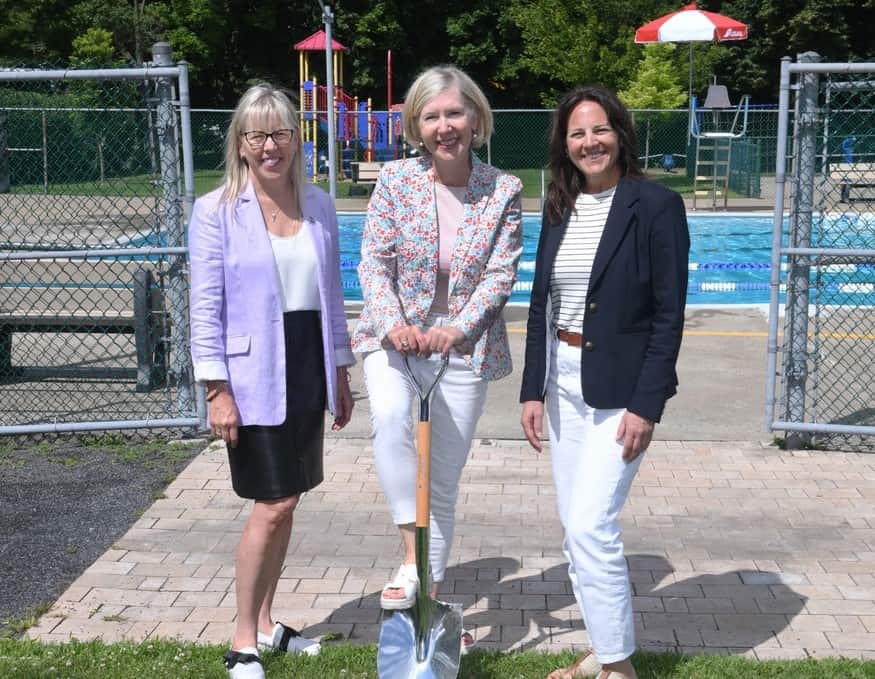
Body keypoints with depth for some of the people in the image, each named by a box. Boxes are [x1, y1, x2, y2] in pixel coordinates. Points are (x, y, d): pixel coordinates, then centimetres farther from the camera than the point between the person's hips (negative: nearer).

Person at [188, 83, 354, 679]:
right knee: (274, 505, -5)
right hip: (255, 377, -5)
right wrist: (217, 389, -13)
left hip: (309, 372, 5)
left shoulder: (319, 206, 7)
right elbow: (206, 308, -8)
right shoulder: (216, 212, -7)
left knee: (285, 502, 12)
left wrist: (341, 372, 12)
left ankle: (265, 624, 28)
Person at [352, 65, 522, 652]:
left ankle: (431, 594, 25)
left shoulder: (504, 191, -4)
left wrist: (458, 329, -23)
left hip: (464, 344, 1)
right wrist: (392, 322, -22)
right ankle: (412, 556, -22)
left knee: (443, 481, 8)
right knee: (390, 416, -34)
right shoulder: (395, 179, -4)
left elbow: (502, 274, -8)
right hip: (395, 335, 0)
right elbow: (374, 260, -6)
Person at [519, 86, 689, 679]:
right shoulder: (559, 208, 8)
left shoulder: (657, 205, -10)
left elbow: (670, 315, -13)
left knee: (591, 525, -10)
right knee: (576, 526, 11)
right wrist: (534, 389, 6)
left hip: (621, 385, -7)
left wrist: (647, 406, -17)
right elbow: (541, 305, 11)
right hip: (564, 379, 7)